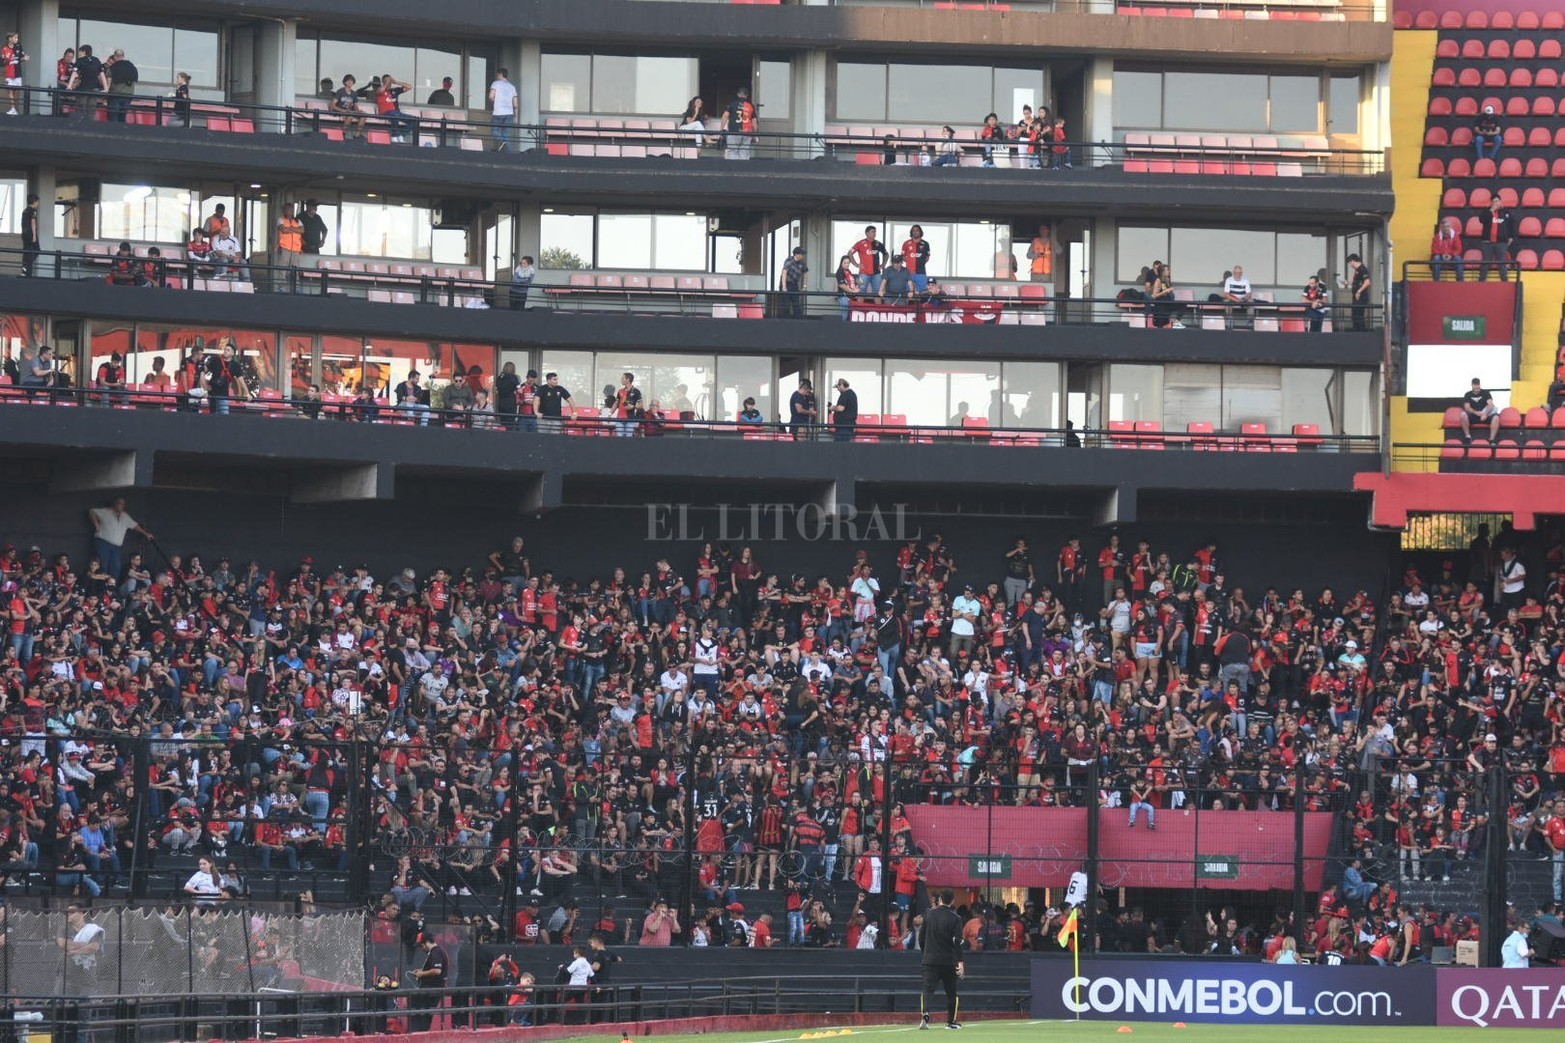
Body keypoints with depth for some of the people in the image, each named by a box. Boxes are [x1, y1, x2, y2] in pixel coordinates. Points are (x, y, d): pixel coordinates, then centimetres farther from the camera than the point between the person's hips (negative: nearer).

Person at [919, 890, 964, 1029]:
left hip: (930, 959, 1)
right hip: (949, 959, -1)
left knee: (928, 988, -6)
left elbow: (921, 937, 9)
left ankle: (925, 1014, -31)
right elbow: (958, 941, -12)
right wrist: (960, 961, -14)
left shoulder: (929, 915, 3)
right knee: (951, 991, 14)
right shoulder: (955, 918, -5)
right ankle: (951, 1021, 20)